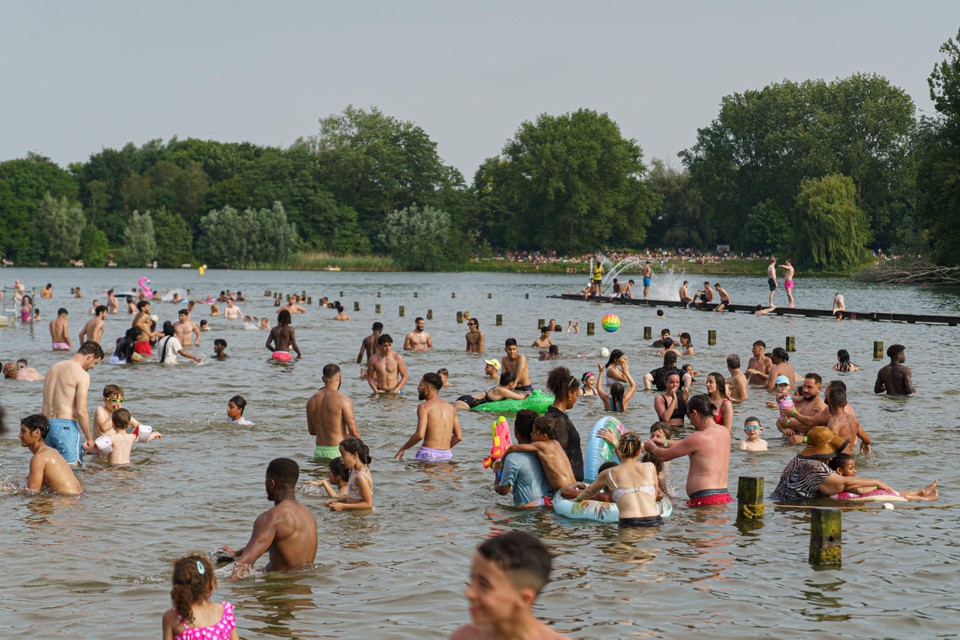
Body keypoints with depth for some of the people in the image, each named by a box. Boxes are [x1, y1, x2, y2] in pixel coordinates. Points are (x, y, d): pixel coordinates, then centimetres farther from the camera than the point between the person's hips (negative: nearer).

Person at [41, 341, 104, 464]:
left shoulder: (53, 368, 16)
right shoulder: (82, 375, -8)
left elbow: (47, 403, 16)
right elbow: (81, 412, -14)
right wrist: (89, 438, -4)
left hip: (45, 424, 7)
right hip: (66, 426, -7)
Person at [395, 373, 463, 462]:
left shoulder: (424, 406, -4)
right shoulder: (450, 407, 14)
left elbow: (419, 435, -15)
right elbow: (459, 436, 13)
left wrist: (402, 449, -1)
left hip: (429, 455, -6)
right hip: (447, 455, 6)